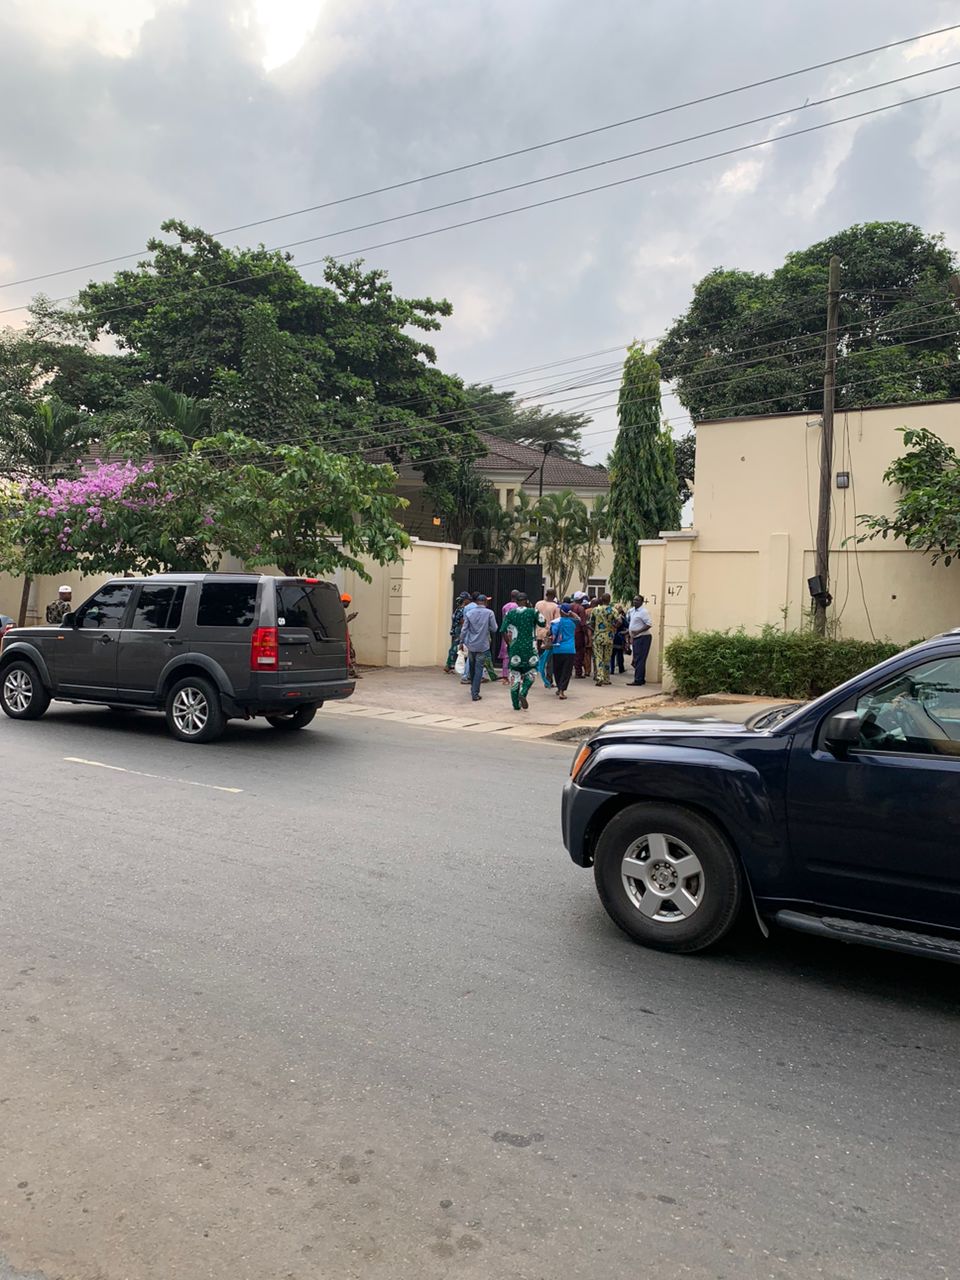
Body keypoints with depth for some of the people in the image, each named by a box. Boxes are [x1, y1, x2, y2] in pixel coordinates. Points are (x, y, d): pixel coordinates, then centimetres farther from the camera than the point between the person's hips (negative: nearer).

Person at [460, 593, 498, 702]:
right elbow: (494, 629, -6)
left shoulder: (469, 613, 0)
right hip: (483, 645, -3)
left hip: (471, 644, 3)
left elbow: (464, 629, 0)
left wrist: (462, 642, 8)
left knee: (472, 667, 20)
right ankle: (475, 693, -3)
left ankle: (473, 688, 33)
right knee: (479, 669, 1)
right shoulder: (489, 613, -7)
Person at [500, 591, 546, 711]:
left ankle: (516, 704, 11)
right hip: (530, 648, -1)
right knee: (530, 672, 16)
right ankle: (523, 693, -9)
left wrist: (509, 644, 9)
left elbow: (504, 631, -2)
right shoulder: (533, 612, -4)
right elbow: (543, 623, 12)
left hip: (514, 648, 1)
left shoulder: (509, 613, 1)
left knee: (514, 673, 9)